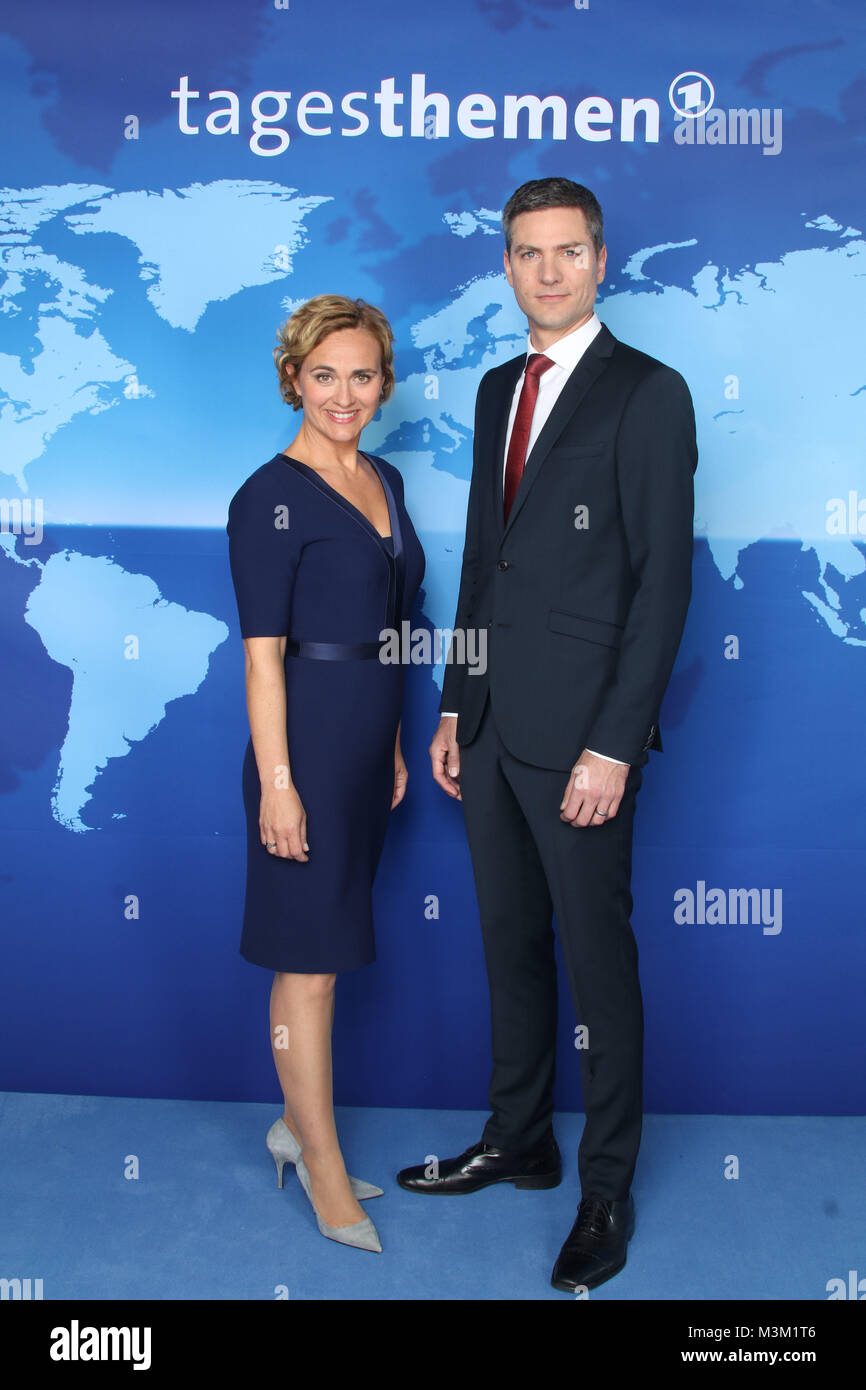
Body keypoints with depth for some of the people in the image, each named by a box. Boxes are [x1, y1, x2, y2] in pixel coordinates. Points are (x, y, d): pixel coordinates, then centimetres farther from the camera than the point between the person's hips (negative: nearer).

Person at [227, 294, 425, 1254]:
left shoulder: (384, 481, 11)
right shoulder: (271, 497, -12)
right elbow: (262, 653, -15)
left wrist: (394, 744, 17)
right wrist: (277, 781, -17)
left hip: (370, 738, 8)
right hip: (308, 740, -8)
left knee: (327, 941, 16)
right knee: (310, 956, 2)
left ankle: (297, 1121, 33)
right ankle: (324, 1167, 16)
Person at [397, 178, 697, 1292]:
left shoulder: (647, 394, -8)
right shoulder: (498, 389, 14)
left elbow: (663, 581, -12)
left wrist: (613, 745, -17)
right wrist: (455, 706, 14)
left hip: (579, 737, -7)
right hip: (491, 728, 7)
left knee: (597, 961, 5)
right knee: (510, 947, 17)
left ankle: (606, 1189, 22)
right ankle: (518, 1143, 35)